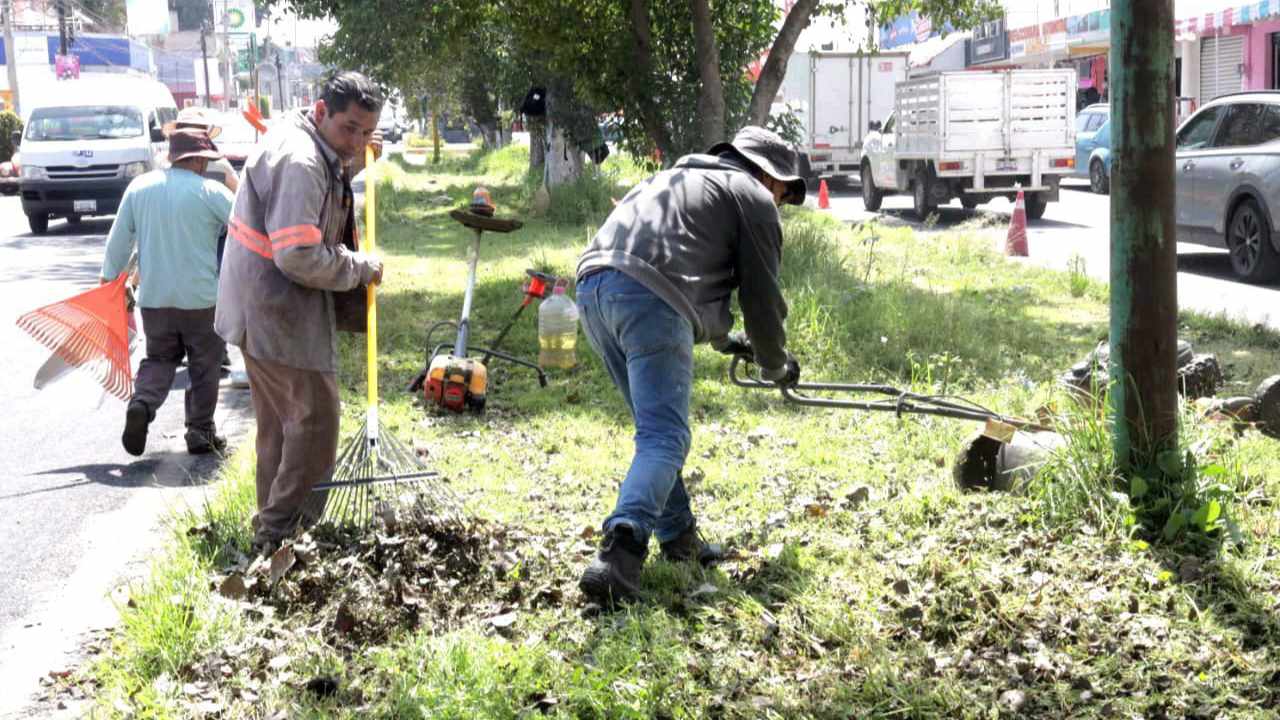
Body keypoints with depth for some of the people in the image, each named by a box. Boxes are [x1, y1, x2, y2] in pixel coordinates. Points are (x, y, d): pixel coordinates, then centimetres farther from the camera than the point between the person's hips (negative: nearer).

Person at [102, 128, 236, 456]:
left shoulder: (139, 186, 0)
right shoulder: (210, 191, -11)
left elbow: (119, 239, 4)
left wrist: (109, 276, 16)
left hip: (154, 296, 3)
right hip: (201, 297, -3)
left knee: (159, 358, 18)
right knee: (204, 367, 11)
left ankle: (141, 404, -8)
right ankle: (200, 433, 15)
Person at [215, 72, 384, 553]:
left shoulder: (308, 147, 10)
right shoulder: (300, 161, -23)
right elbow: (299, 257, -29)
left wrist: (353, 163, 15)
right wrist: (361, 268, -15)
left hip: (264, 312, 11)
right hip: (278, 315, -11)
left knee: (280, 424, 19)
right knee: (316, 422, -3)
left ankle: (274, 533, 30)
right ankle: (277, 534, 4)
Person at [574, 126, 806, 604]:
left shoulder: (681, 177, 38)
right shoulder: (754, 197, 14)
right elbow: (761, 293, 12)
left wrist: (723, 339, 56)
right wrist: (774, 364, 29)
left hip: (593, 285, 8)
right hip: (649, 299, -8)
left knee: (658, 426, 21)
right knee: (664, 438, -11)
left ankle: (678, 537, 25)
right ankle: (619, 553, -28)